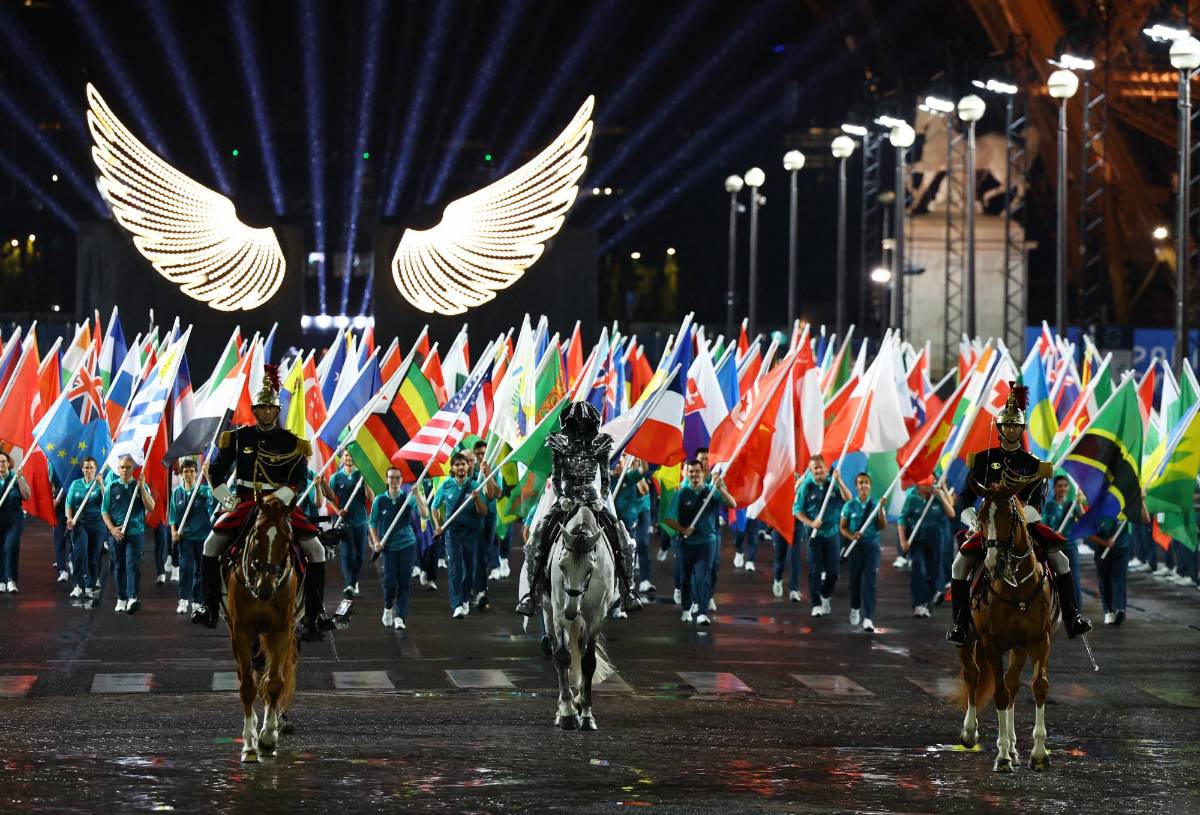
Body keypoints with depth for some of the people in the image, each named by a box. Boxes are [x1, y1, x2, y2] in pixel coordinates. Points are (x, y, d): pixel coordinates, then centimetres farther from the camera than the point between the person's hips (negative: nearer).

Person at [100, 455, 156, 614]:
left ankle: (133, 598, -24)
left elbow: (151, 508, -4)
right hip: (117, 533, 2)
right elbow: (104, 511, 7)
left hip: (136, 531, -2)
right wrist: (112, 529, -7)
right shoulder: (112, 487, 6)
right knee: (119, 566, 8)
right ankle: (121, 599, 17)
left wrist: (141, 488, -12)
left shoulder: (141, 486, 5)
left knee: (133, 564, -14)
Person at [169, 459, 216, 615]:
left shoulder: (203, 490, -1)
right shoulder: (177, 492, 6)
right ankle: (184, 600, -7)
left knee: (200, 569, 6)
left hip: (202, 535, 0)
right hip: (184, 536, 0)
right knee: (186, 567, -12)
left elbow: (214, 495, -22)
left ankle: (197, 602, 16)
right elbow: (173, 515, 10)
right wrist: (174, 532, -4)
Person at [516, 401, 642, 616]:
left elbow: (605, 479, 1)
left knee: (622, 540, -18)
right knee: (538, 536, -21)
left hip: (592, 500, 0)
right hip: (567, 500, 0)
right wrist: (561, 497, -19)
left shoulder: (600, 445, 1)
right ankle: (532, 592, -18)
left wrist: (602, 499, -16)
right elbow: (555, 478, -1)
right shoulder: (561, 445, 1)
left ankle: (628, 592, -11)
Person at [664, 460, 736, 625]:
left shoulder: (711, 491, -3)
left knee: (703, 576, -12)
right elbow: (668, 519, 0)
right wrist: (682, 529, -16)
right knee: (686, 575, 13)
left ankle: (702, 613, -17)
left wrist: (720, 488, -27)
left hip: (707, 540, -2)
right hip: (687, 542, 2)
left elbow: (732, 504, -14)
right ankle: (687, 609, 32)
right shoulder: (681, 493, -1)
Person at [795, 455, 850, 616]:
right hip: (814, 534, -2)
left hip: (832, 532, 2)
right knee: (815, 570, -2)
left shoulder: (833, 484, 1)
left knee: (832, 570, 5)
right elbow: (797, 510, -2)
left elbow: (848, 499, -11)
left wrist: (839, 481, -20)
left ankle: (826, 597, 29)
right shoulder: (806, 486, -3)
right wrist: (811, 523, -15)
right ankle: (816, 605, 2)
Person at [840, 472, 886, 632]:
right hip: (855, 546, 1)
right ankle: (855, 609, 38)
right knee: (855, 579, 11)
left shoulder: (875, 505, 2)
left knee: (869, 581, -10)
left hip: (872, 546, -1)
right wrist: (851, 536, -16)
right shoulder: (849, 505, 1)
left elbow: (883, 527, -4)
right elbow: (842, 527, 3)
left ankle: (868, 618, -13)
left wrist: (880, 510, -15)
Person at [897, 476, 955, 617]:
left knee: (932, 573, 7)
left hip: (935, 541, 3)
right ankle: (918, 605, -23)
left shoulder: (938, 496, 1)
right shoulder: (912, 498, -5)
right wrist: (903, 540, -11)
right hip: (916, 541, -3)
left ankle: (926, 604, 20)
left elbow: (951, 514, -4)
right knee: (918, 570, -18)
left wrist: (942, 497, -14)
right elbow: (902, 520, -2)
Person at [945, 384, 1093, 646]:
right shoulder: (984, 460, 6)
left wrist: (1020, 515, -22)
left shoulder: (1032, 464, 6)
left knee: (1060, 559, -19)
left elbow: (1038, 502, -2)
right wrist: (972, 521, -12)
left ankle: (1072, 620, -12)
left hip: (1026, 523, 0)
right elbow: (966, 498, 6)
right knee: (960, 564, -20)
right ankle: (960, 624, -10)